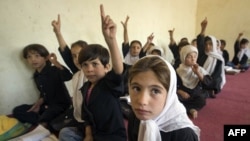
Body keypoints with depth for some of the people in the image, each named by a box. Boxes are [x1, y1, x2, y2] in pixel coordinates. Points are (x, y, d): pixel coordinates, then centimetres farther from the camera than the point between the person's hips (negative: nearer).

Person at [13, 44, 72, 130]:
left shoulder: (54, 70, -17)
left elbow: (68, 76, -39)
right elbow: (43, 94, 16)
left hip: (61, 104, -8)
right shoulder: (36, 76, 7)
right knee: (17, 111, 2)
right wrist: (38, 104, 0)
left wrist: (56, 63, -43)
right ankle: (44, 123, -15)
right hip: (47, 105, 9)